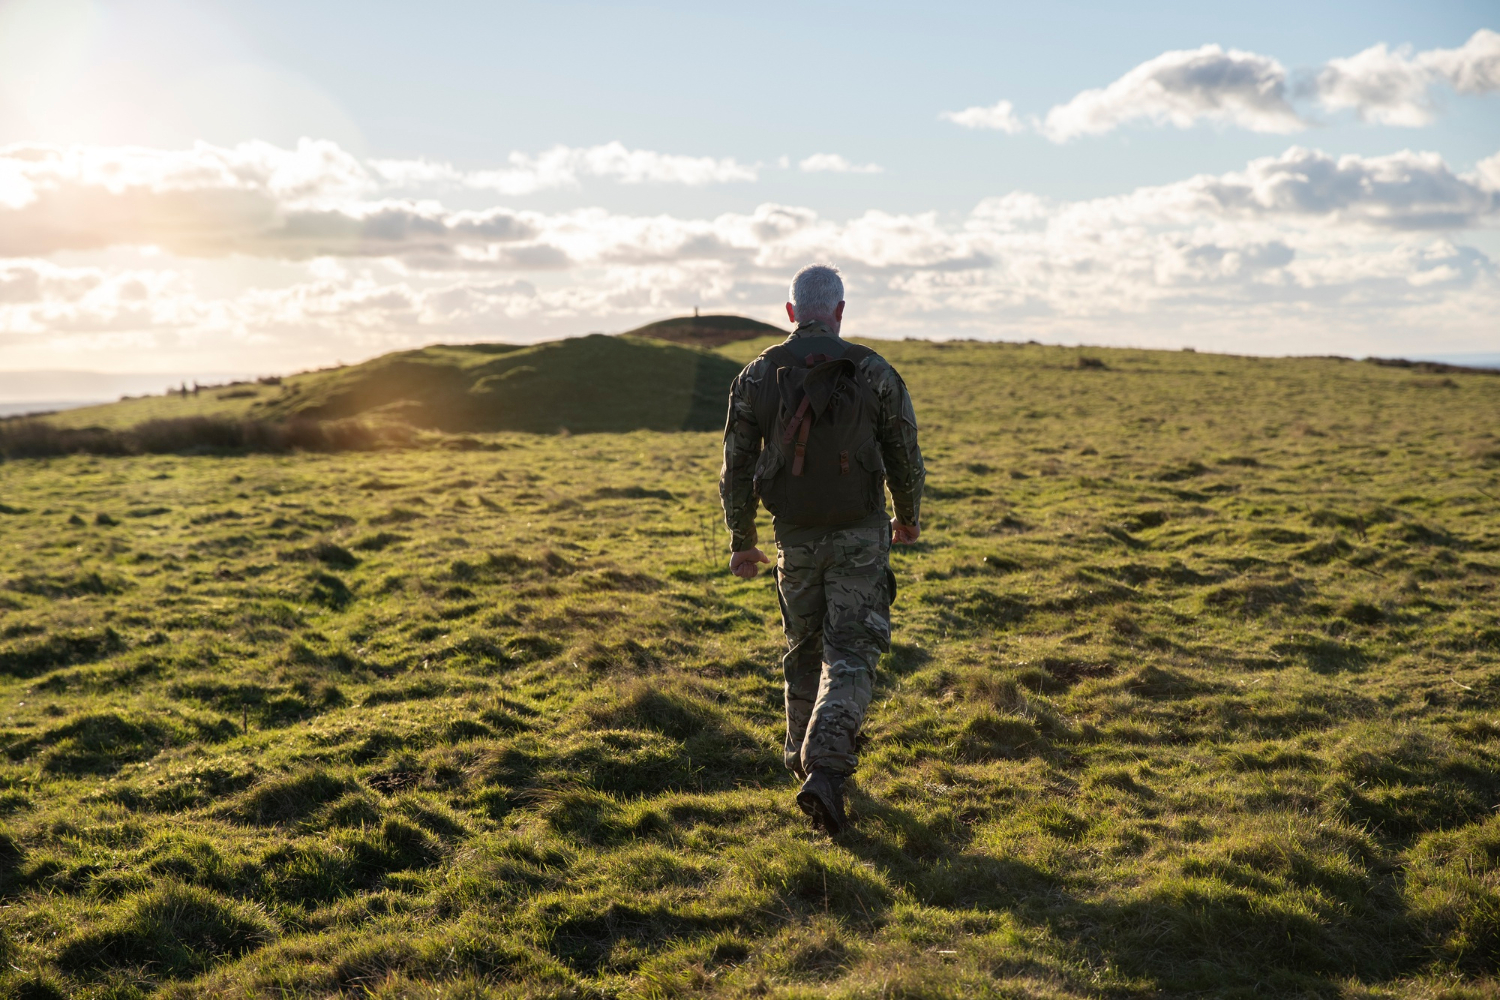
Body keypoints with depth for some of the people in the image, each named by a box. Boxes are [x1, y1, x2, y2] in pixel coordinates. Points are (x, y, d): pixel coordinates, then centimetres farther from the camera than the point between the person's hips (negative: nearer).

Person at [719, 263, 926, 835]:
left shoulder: (757, 376, -3)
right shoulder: (874, 373, -7)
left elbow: (736, 467, 0)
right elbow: (905, 458, 1)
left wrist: (741, 541, 11)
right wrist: (909, 517, 19)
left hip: (795, 536, 3)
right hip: (860, 536, -2)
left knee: (804, 649, 21)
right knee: (849, 655, -1)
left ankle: (805, 757, 36)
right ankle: (825, 772, -17)